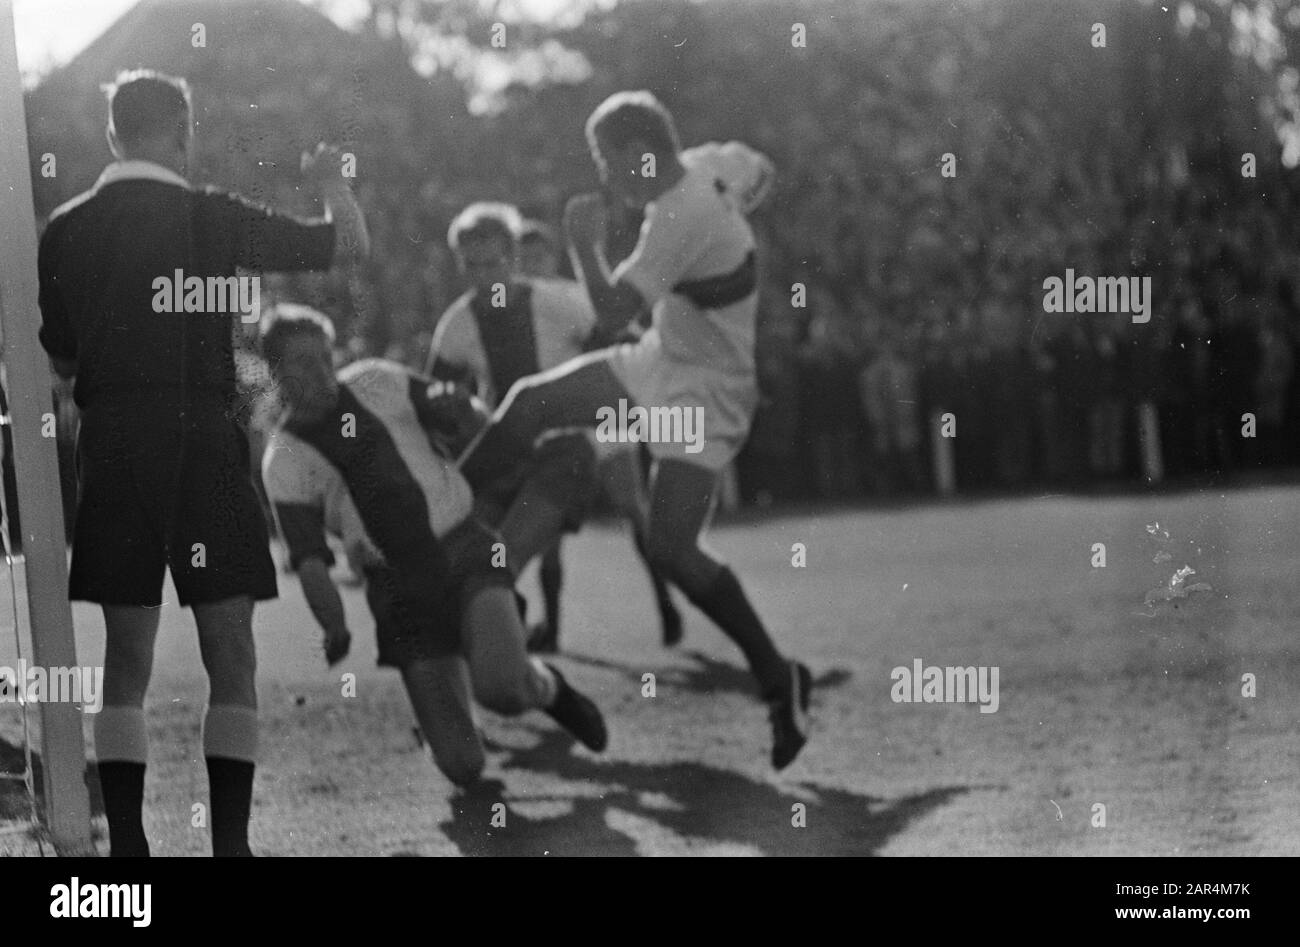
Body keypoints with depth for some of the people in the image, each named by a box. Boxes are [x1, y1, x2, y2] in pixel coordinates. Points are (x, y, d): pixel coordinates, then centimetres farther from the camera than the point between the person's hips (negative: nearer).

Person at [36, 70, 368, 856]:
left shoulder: (66, 231, 4)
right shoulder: (210, 216, -5)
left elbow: (61, 359, 12)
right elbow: (349, 245, 2)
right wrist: (334, 182, 22)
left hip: (111, 446, 3)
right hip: (202, 438, -3)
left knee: (126, 659, 9)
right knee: (232, 657, 3)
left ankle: (126, 842, 4)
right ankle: (230, 839, -2)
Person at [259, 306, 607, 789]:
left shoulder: (377, 382, 4)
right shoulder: (284, 463, -2)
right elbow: (309, 562, -10)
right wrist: (335, 625, -25)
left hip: (465, 551, 0)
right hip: (399, 585, 0)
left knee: (501, 689, -29)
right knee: (462, 767, -6)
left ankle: (545, 686, 8)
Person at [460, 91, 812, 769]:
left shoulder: (683, 218, -27)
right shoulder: (695, 182, 2)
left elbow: (612, 312, -28)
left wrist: (582, 244, -13)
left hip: (706, 392, -10)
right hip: (660, 364, 10)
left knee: (672, 551, -15)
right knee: (530, 402, 7)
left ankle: (779, 681, -5)